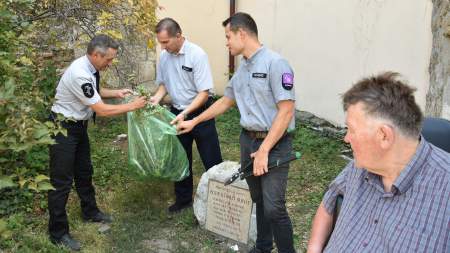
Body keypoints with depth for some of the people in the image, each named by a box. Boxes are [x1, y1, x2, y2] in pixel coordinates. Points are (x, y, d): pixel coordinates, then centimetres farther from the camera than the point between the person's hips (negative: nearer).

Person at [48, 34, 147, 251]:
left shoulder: (90, 68, -2)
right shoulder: (79, 74, -30)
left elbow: (95, 92, 19)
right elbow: (101, 110, -26)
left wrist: (116, 93, 5)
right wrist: (132, 106, -17)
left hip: (79, 126, 10)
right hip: (63, 129, -10)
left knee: (84, 171, 21)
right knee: (62, 181, -2)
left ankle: (90, 212, 39)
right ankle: (58, 233, 10)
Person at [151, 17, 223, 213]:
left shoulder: (197, 54, -20)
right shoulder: (163, 56, -2)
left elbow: (204, 93, -21)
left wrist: (185, 113, -30)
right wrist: (157, 98, -8)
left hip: (200, 111, -5)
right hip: (177, 112, 6)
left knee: (211, 160, 2)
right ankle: (183, 199, 30)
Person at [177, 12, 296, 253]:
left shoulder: (275, 63, -14)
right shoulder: (241, 69, 12)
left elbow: (286, 110, -19)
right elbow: (225, 101, 25)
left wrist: (264, 150, -19)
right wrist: (194, 122, 27)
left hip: (274, 144, -7)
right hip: (247, 140, 7)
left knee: (273, 207, -8)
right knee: (258, 200, 16)